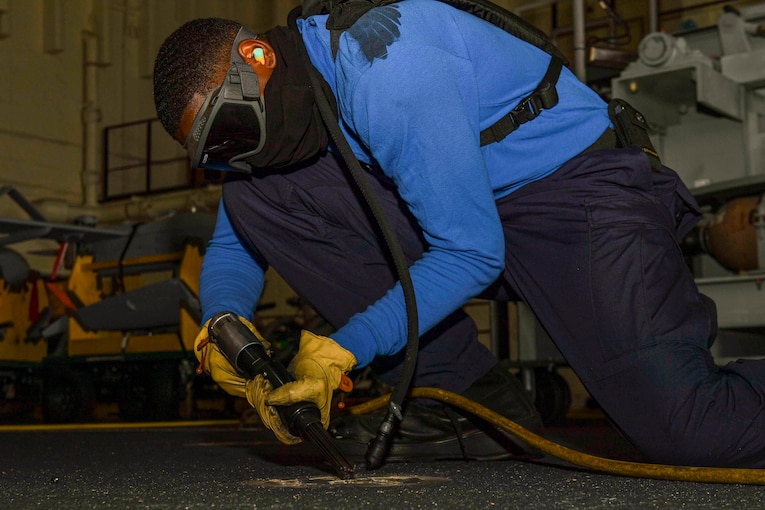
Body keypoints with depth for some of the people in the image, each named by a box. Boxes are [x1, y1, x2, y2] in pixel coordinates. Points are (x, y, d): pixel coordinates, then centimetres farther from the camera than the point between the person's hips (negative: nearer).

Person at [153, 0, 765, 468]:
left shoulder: (385, 72, -26)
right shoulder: (274, 114, 1)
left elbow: (472, 252, -24)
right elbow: (232, 247, 11)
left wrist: (346, 346, -25)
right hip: (464, 213, 9)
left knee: (686, 431, -30)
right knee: (256, 196, -10)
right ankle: (454, 395, -5)